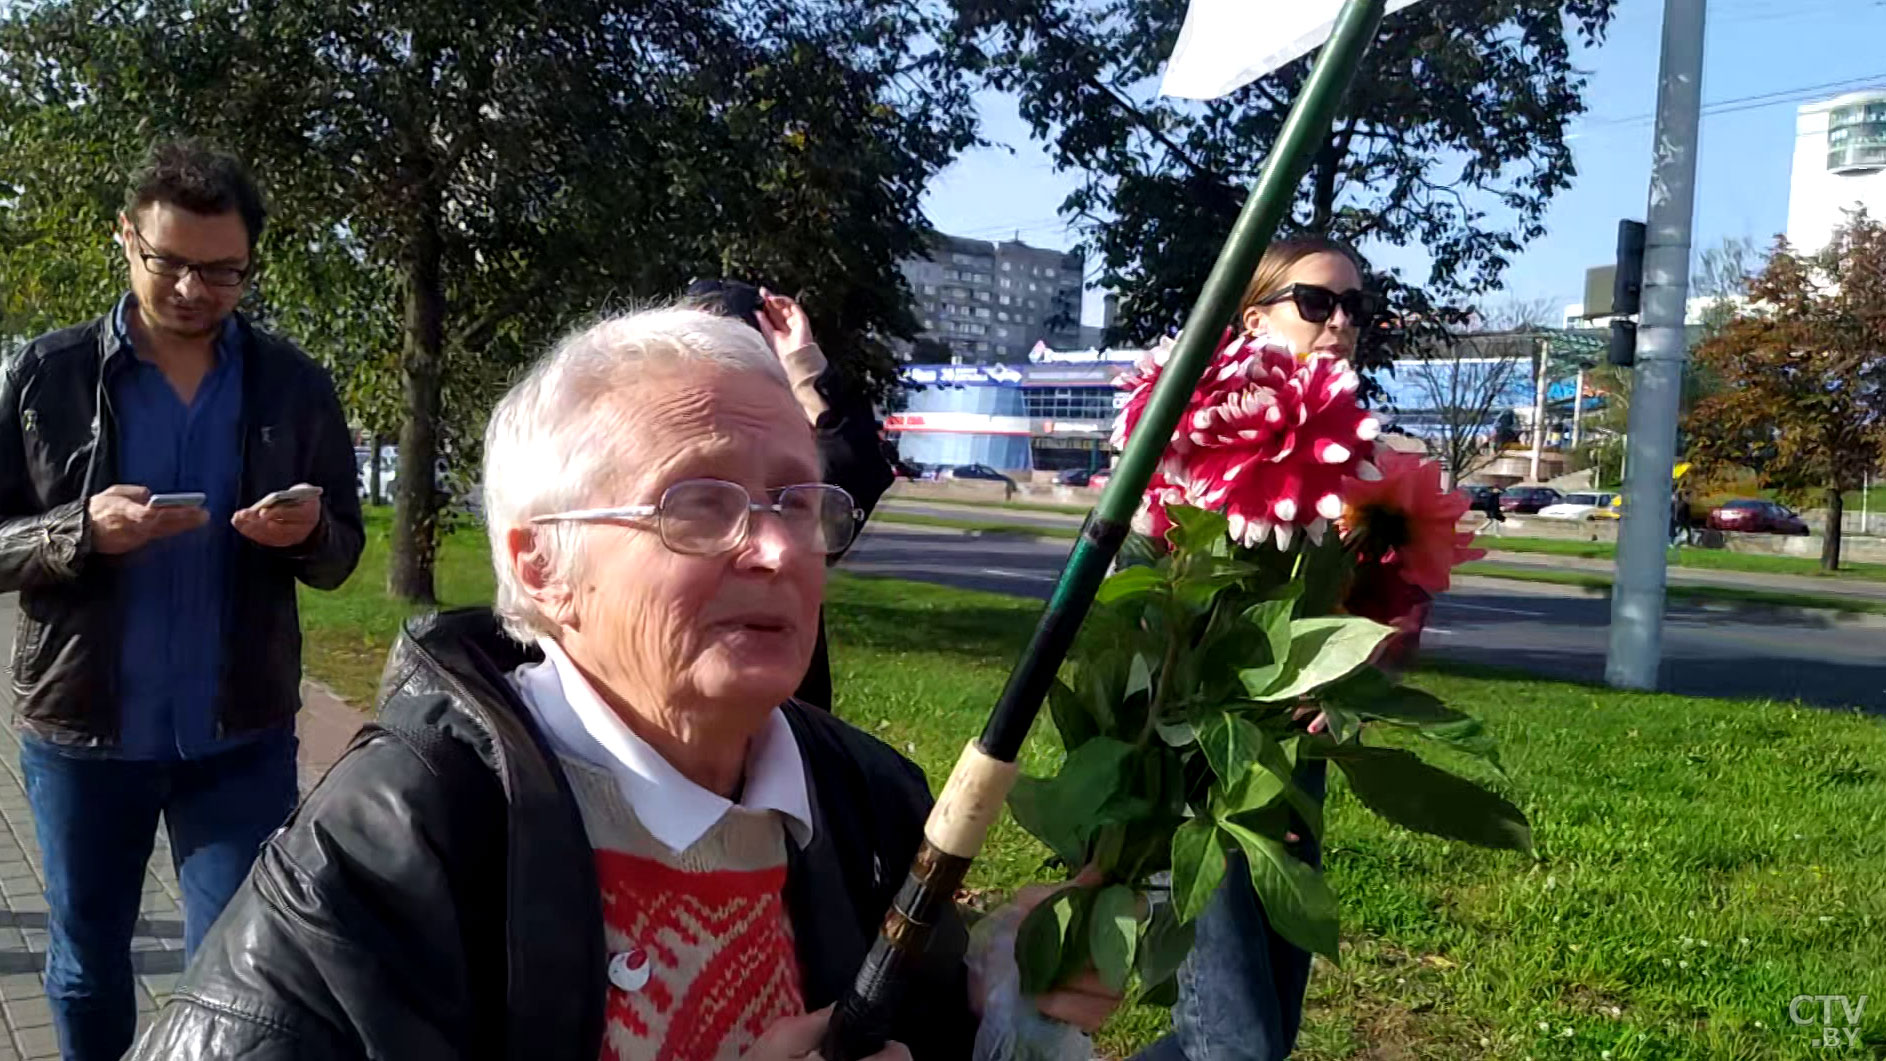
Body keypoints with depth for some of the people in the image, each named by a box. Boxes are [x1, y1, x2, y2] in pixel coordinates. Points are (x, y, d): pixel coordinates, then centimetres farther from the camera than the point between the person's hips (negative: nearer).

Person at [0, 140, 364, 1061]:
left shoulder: (295, 387, 0)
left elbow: (340, 554, 4)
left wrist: (308, 531, -19)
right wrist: (82, 531, -21)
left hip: (242, 734, 0)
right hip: (82, 729, 1)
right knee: (86, 964, 19)